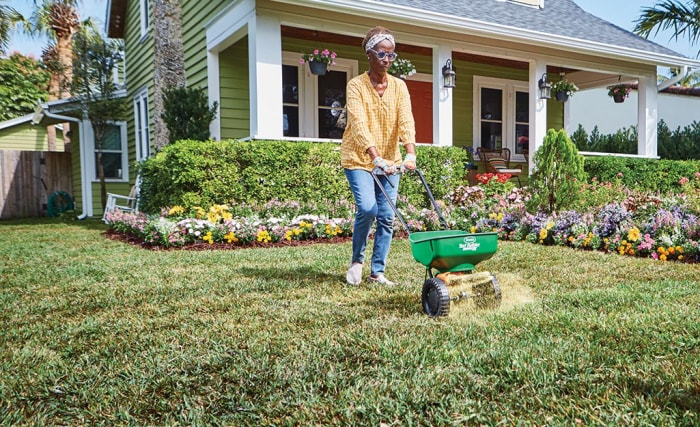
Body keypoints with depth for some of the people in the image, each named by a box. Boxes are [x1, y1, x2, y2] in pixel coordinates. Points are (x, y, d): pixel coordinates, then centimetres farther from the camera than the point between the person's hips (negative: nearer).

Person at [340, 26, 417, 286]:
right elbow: (359, 125, -23)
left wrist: (410, 153, -29)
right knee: (367, 208, -19)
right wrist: (377, 158, -37)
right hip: (359, 157, -4)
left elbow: (406, 120, -12)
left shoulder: (399, 86, 3)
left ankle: (377, 272, 11)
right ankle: (357, 260, 6)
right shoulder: (356, 86, -9)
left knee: (387, 216, -1)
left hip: (390, 159, 4)